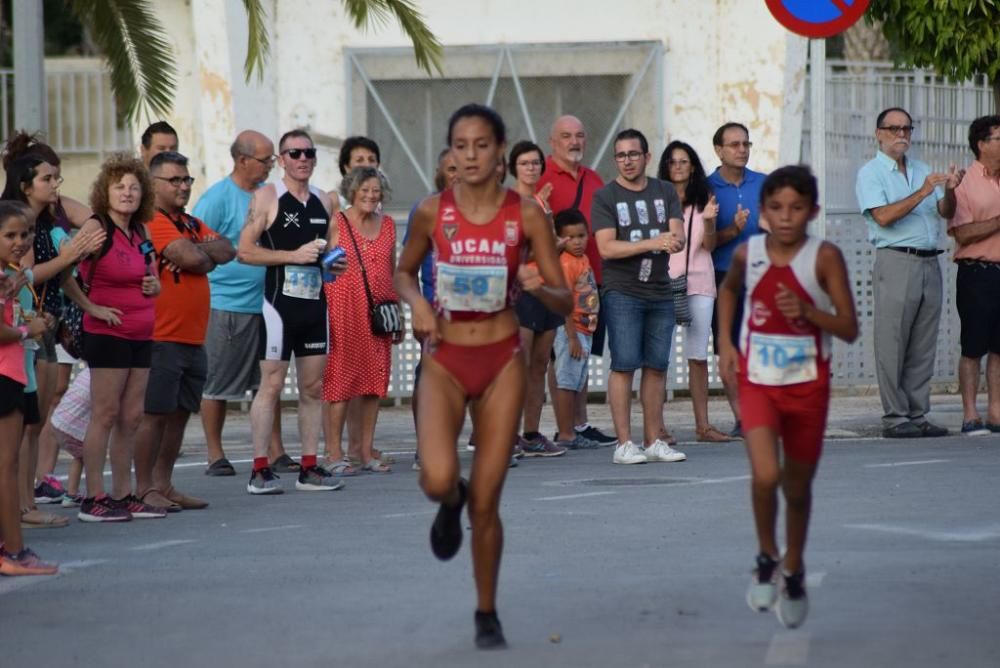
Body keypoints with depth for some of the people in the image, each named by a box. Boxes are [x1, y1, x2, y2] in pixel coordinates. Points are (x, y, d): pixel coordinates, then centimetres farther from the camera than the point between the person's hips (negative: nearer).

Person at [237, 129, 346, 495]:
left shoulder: (323, 201, 14)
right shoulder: (267, 197, -4)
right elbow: (244, 250, -10)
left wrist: (333, 264, 5)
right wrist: (294, 256, -17)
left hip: (315, 303, 6)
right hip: (280, 302, -6)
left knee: (313, 386, 7)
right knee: (271, 384, -6)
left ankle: (309, 468, 12)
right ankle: (260, 469, -4)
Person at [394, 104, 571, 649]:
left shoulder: (526, 215, -3)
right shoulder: (433, 212, -2)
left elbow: (564, 302, 0)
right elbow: (403, 272, 15)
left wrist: (540, 288, -23)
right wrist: (418, 302, -7)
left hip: (502, 362, 0)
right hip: (444, 360, 0)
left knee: (486, 500, 1)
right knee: (438, 479, -22)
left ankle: (487, 614, 19)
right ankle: (450, 503, 17)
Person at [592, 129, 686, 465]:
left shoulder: (665, 192, 12)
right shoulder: (605, 197, 0)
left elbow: (678, 237, 4)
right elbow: (606, 247, -10)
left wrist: (673, 241, -22)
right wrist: (652, 243, -19)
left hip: (660, 291, 4)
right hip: (622, 292, -4)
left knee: (657, 366, 5)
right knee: (624, 365, -8)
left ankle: (654, 441, 10)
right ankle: (624, 443, -7)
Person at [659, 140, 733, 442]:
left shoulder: (702, 201, 11)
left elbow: (709, 245, 4)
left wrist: (709, 221, -13)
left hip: (699, 282, 3)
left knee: (698, 356, 4)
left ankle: (703, 425, 6)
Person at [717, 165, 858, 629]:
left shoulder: (824, 257, -12)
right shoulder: (747, 254, -5)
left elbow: (850, 329, -11)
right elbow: (728, 289, 19)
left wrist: (806, 310, -27)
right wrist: (726, 343, 8)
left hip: (807, 385, 0)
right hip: (757, 381, 0)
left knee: (798, 486, 13)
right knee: (765, 475, -20)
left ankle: (793, 569, 38)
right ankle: (767, 556, 7)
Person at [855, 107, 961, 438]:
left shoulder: (922, 170, 20)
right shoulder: (870, 172, 1)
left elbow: (946, 213, 15)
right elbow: (883, 216, -13)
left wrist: (949, 190, -7)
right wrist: (922, 193, -18)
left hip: (930, 263, 6)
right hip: (896, 261, -6)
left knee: (924, 346, 5)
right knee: (892, 343, -7)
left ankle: (918, 415, 7)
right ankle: (894, 417, -7)